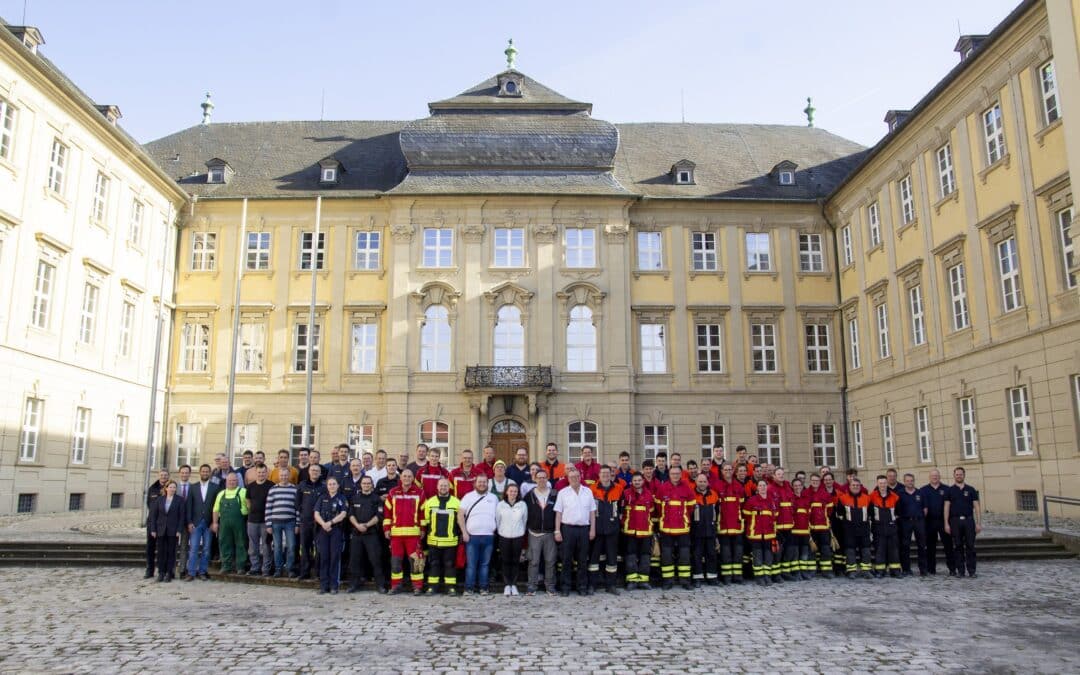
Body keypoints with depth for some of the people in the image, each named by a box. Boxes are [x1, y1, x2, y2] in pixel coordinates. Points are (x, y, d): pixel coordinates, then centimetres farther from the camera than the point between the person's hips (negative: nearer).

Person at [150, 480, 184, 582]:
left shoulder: (179, 500, 0)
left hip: (172, 530, -2)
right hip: (161, 530, 2)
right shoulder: (160, 499, 7)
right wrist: (153, 529, 1)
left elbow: (181, 516, -3)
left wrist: (179, 530, -9)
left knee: (171, 552, 2)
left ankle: (169, 573, 7)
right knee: (161, 552, 3)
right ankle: (161, 572, 11)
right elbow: (154, 515, 8)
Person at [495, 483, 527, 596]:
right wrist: (501, 530, 11)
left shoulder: (522, 505, -1)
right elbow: (497, 520, 6)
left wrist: (521, 531, 11)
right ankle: (507, 585, 11)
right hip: (504, 537, 0)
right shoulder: (500, 505, -1)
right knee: (506, 561, 3)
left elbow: (525, 520, 7)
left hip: (518, 537, 0)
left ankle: (514, 585, 13)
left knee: (516, 561, 4)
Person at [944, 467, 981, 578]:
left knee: (970, 546, -2)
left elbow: (976, 507, 6)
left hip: (969, 520, 0)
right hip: (955, 520, 0)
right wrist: (946, 523, -3)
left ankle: (971, 570, 4)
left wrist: (979, 523, -2)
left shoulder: (971, 490, 8)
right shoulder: (950, 490, 7)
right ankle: (960, 570, 8)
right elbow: (947, 507, 4)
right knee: (957, 546, 2)